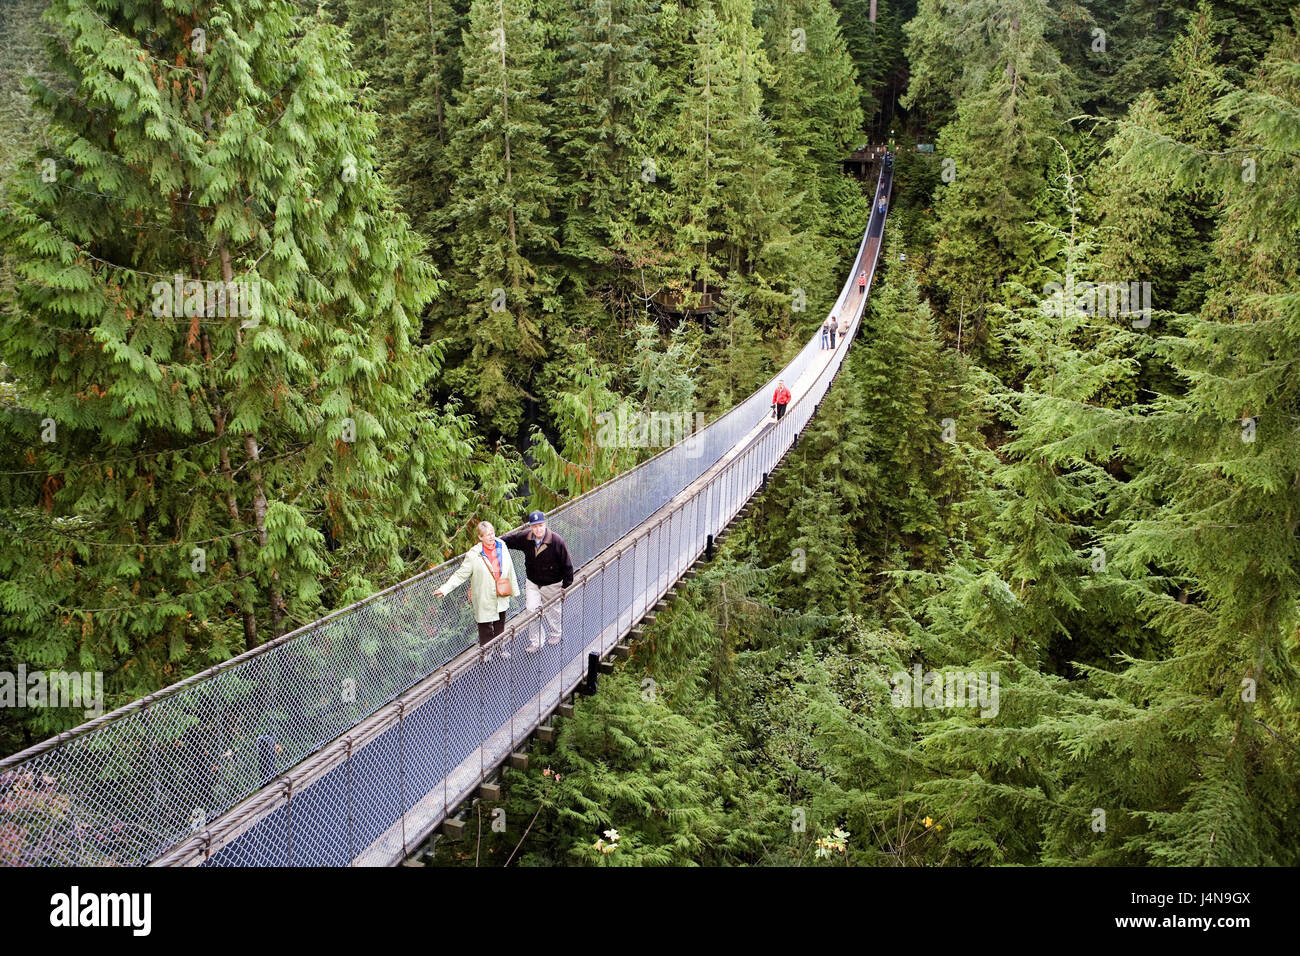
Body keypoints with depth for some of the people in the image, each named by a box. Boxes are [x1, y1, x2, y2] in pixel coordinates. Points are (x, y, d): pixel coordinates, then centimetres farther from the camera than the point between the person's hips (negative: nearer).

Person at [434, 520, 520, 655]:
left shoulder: (501, 546, -5)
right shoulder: (474, 554, -19)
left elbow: (509, 569, 6)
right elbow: (460, 575, -15)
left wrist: (514, 589, 13)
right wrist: (444, 589, -24)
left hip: (502, 597, 4)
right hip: (484, 599, -4)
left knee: (500, 625, 21)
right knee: (485, 627, 9)